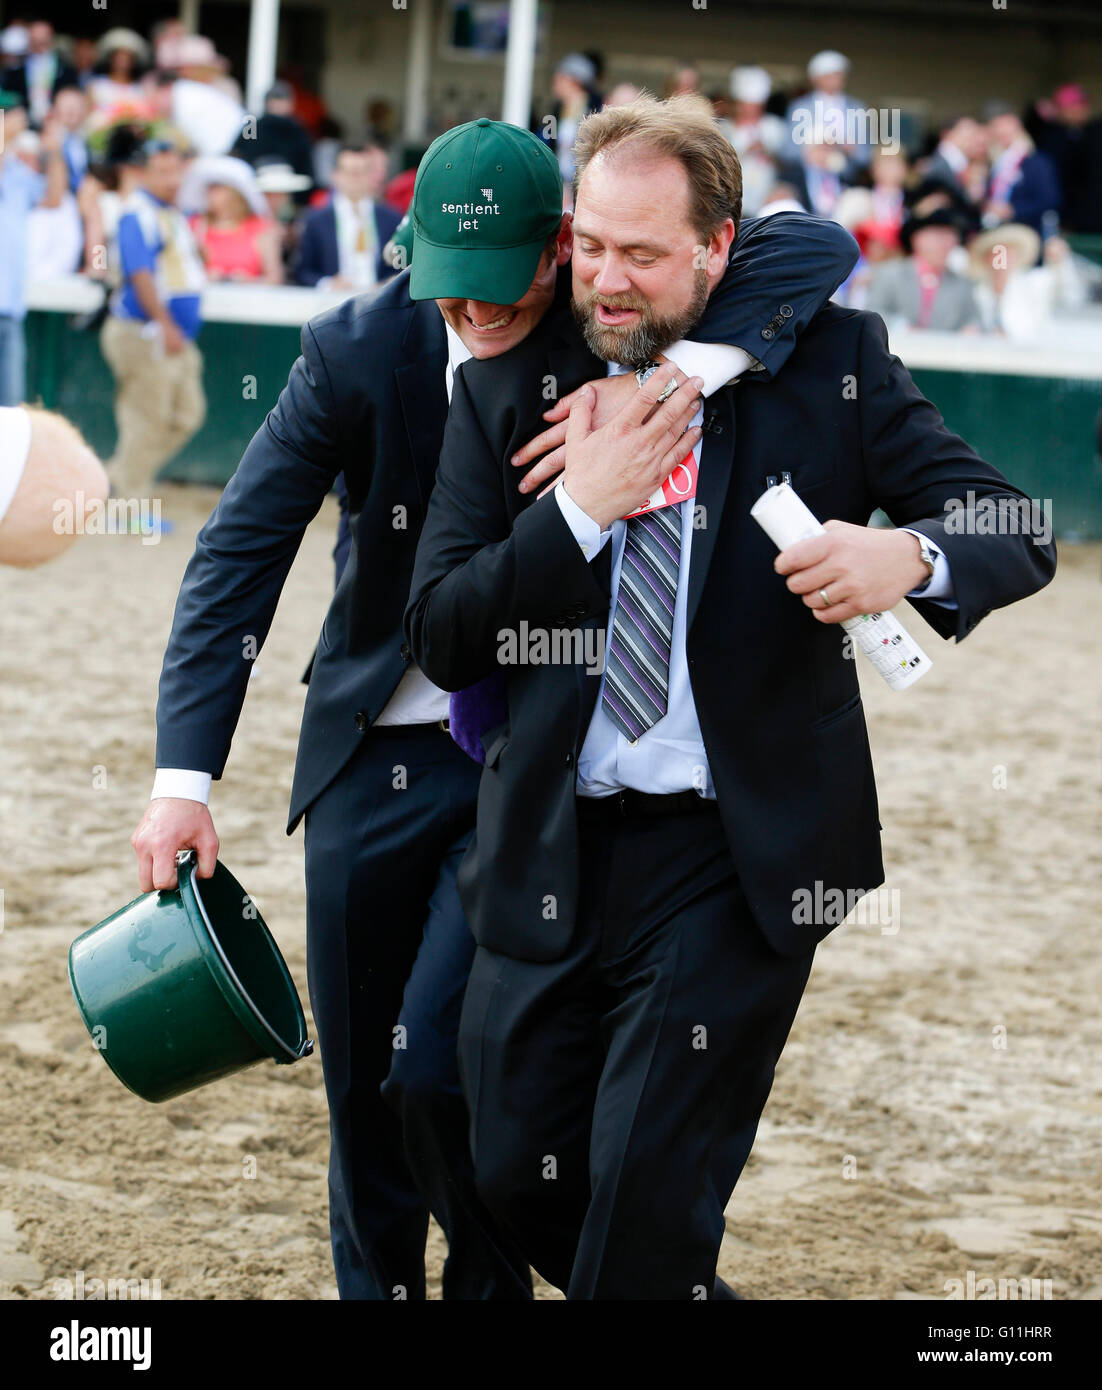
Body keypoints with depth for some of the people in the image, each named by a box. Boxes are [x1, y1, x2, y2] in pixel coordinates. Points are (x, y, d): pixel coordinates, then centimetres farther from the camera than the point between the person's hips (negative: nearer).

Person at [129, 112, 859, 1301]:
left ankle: (493, 1278, 14)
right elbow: (239, 554, -10)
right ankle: (375, 1286, 33)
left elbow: (816, 248, -22)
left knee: (438, 1065, -13)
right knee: (361, 1086, 10)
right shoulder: (358, 350, -10)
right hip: (373, 758, 2)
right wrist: (184, 775, -19)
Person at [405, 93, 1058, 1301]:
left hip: (739, 856, -3)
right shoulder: (508, 387, 3)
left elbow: (1016, 534, -3)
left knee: (647, 1189, -8)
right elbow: (439, 635, -1)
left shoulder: (827, 361, -2)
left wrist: (910, 556, -25)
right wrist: (580, 508, -14)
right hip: (553, 850, 3)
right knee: (519, 1177, 8)